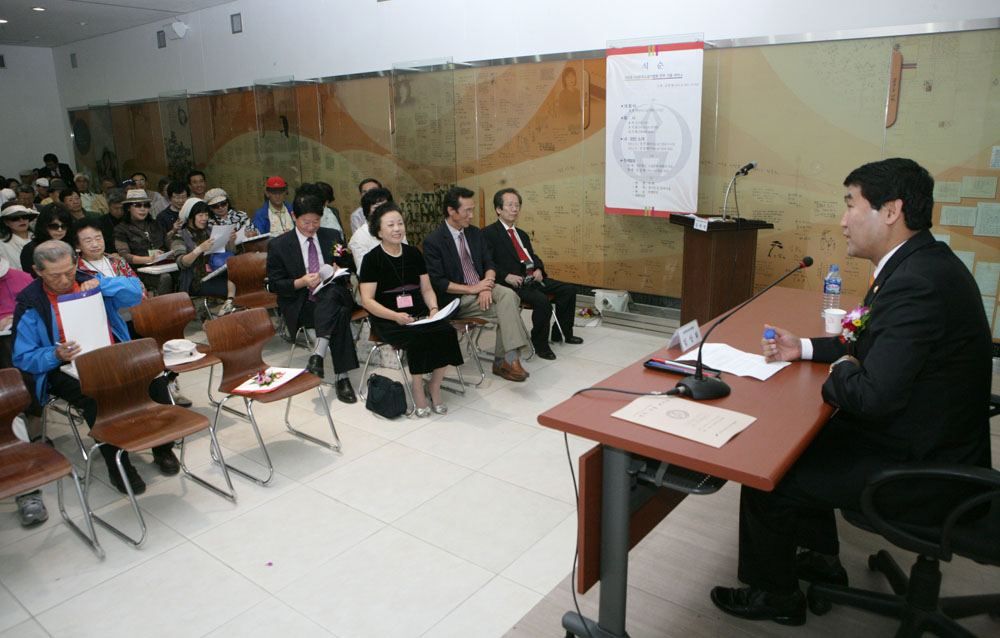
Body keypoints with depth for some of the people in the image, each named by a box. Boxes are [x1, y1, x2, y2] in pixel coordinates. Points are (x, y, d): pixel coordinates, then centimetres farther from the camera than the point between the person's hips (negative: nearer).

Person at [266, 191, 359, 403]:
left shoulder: (333, 236, 12)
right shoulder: (278, 245, 3)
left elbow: (348, 267, 19)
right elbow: (275, 284, 1)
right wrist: (302, 282, -18)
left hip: (333, 295, 3)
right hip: (300, 306, -3)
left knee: (331, 293, -37)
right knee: (339, 314, -35)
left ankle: (318, 355, -42)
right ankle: (342, 377, -36)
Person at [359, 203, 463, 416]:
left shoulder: (413, 254, 13)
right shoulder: (372, 259, -1)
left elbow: (427, 289, 16)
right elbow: (367, 300, -6)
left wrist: (434, 308, -6)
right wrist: (396, 316, -20)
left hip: (419, 314, 5)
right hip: (387, 320, -4)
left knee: (447, 332, -24)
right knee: (419, 337, -32)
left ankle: (434, 387, -5)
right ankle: (417, 391, -11)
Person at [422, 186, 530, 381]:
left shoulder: (475, 233, 11)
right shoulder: (433, 241, -9)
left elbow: (489, 263, 9)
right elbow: (437, 282, -13)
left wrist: (487, 287, -13)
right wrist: (472, 289, -20)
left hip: (482, 286, 6)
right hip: (456, 298, -6)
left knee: (508, 295, -26)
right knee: (506, 312, -25)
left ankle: (504, 360, -23)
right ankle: (506, 360, -13)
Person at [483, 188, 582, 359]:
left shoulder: (522, 234, 24)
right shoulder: (489, 233, -4)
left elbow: (533, 256, 26)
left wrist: (538, 269, 3)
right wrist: (506, 276, -23)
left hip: (532, 278, 9)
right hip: (512, 283, -9)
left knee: (567, 290, 1)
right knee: (542, 300, -30)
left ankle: (561, 333, 16)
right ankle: (539, 345, -13)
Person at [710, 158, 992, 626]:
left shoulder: (916, 283, -30)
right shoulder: (925, 262, 4)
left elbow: (871, 397, -31)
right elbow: (874, 345, 16)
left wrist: (842, 369, -10)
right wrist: (803, 348, 7)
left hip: (919, 472, -10)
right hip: (932, 445, 10)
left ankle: (774, 595, 20)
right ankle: (820, 558, 36)